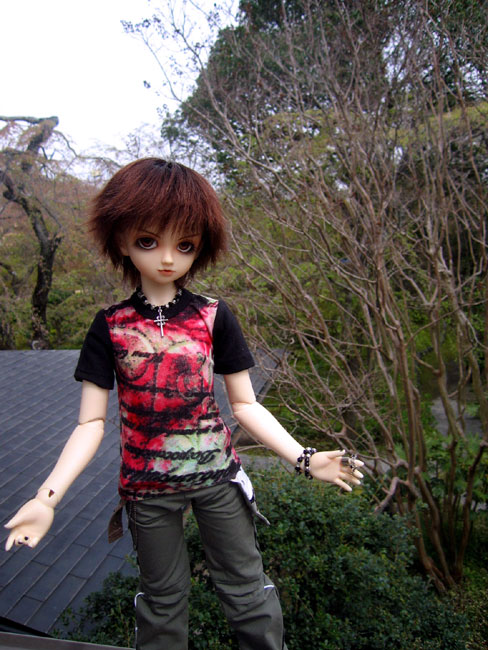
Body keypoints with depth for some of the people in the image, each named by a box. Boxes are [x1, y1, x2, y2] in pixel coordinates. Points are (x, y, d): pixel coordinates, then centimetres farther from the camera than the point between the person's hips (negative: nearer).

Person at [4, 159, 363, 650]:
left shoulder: (213, 317, -8)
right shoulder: (110, 327, -7)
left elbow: (245, 405, -4)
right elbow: (91, 423, -5)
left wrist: (303, 458, -12)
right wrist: (46, 498, -16)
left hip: (217, 474, 0)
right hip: (146, 484, 1)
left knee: (246, 587, 16)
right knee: (162, 596, 21)